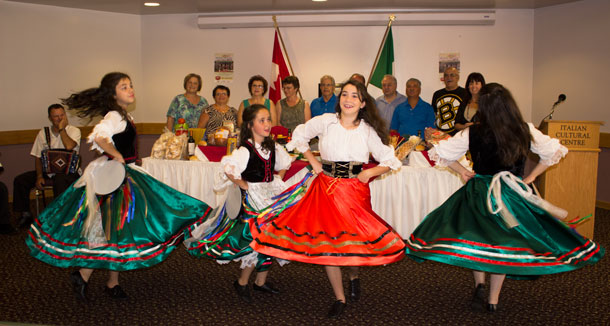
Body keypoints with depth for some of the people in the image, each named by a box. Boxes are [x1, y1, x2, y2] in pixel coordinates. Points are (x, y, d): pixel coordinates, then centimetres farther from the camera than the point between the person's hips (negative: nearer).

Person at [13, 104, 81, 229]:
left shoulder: (74, 131, -2)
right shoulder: (43, 133, 10)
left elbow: (69, 146, -24)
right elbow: (38, 157, 9)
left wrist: (61, 128, -13)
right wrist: (39, 176, -5)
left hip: (68, 171, -5)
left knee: (59, 181, -38)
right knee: (20, 180, -8)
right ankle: (24, 214, 6)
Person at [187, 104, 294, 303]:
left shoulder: (273, 148, 5)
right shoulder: (245, 150, -17)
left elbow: (284, 164, 24)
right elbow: (228, 168, -29)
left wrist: (277, 181, 9)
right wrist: (245, 186, -20)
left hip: (271, 197, 7)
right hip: (252, 199, -7)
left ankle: (261, 282, 26)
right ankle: (242, 283, 15)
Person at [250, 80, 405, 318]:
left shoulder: (369, 131, 0)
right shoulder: (325, 122, -1)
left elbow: (390, 161, 4)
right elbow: (299, 136, 14)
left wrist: (369, 172, -12)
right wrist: (313, 162, 6)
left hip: (355, 190, 0)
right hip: (326, 188, 1)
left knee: (353, 240, -1)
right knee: (325, 241, 2)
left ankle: (354, 275, 37)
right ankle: (339, 299, 18)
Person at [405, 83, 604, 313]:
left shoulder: (472, 134, -13)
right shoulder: (526, 132, -8)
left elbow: (438, 153, -6)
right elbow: (556, 151, 6)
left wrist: (463, 171, 4)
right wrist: (531, 177, 10)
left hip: (479, 193, -1)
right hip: (513, 195, 1)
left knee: (476, 240, 20)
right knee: (502, 243, 13)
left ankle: (479, 282, 3)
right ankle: (493, 300, 17)